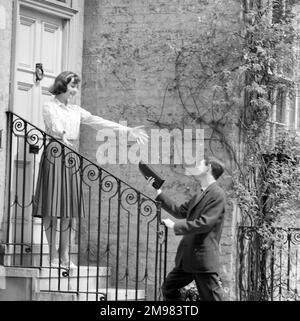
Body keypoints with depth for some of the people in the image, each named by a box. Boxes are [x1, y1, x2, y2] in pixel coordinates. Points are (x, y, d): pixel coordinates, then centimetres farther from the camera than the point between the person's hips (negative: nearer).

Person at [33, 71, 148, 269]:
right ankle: (53, 254, -5)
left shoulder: (76, 111, 19)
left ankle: (64, 254, 6)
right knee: (52, 206, -7)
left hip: (72, 158, 6)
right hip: (55, 154, -6)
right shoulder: (50, 107, 2)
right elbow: (55, 125, -15)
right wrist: (62, 135, -34)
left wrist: (127, 130, 3)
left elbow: (97, 122, 11)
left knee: (69, 207, 3)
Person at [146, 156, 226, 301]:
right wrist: (158, 193, 18)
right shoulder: (199, 196, 18)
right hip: (187, 258, 10)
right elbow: (180, 212, 22)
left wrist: (175, 226, -13)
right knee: (168, 288, 14)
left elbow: (204, 223, -20)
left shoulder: (217, 194, -12)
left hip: (203, 259, -10)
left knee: (211, 298, -7)